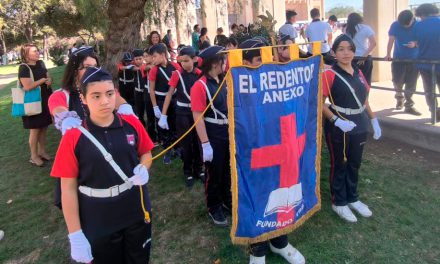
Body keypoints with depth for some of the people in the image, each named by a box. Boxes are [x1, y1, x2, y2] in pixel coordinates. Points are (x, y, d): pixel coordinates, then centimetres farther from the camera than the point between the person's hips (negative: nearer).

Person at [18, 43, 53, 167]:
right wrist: (42, 80, -14)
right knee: (35, 129, 2)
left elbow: (48, 77, 16)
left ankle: (42, 151, 28)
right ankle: (34, 156, 15)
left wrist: (49, 80, -8)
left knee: (44, 127, 13)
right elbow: (28, 86, -26)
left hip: (44, 101, 7)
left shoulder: (41, 64, 5)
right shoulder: (23, 68, -16)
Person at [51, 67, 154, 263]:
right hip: (98, 224, -2)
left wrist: (143, 169, -15)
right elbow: (68, 188, -11)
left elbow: (146, 153, 8)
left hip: (138, 212, 3)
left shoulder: (132, 124, -9)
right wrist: (75, 235, -10)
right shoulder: (73, 138, -16)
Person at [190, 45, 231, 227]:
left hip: (229, 134, 7)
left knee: (228, 171, 19)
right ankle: (214, 208, 26)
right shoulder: (200, 86, -16)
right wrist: (205, 144, -21)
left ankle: (227, 201, 38)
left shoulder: (224, 82, 6)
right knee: (214, 173, 8)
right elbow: (197, 117, -19)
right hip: (213, 137, -6)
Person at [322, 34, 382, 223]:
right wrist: (337, 121, -27)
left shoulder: (358, 73, 7)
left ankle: (352, 198, 36)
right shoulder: (329, 74, -13)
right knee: (339, 165, 8)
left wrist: (374, 120, 12)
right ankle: (338, 202, 25)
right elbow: (320, 103, -18)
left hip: (359, 126, 6)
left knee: (355, 164, 18)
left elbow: (364, 99, 16)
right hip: (338, 128, -6)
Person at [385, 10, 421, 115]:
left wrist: (415, 44, -24)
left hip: (414, 59, 0)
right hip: (398, 58, 0)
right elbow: (391, 40, -13)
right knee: (397, 81, -2)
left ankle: (409, 106, 10)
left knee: (411, 84, 0)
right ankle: (400, 98, 27)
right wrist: (388, 54, -26)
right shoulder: (395, 25, -8)